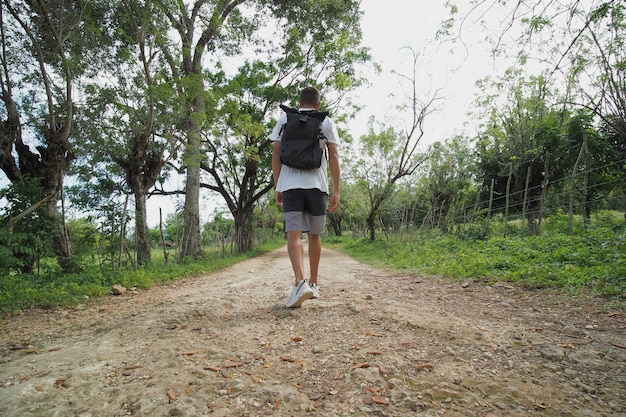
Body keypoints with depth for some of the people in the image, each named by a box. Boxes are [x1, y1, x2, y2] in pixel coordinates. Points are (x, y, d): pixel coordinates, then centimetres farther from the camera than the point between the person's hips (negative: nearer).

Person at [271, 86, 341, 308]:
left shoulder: (285, 118, 14)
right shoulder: (327, 122, 12)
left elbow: (276, 154, 9)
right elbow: (333, 157, 2)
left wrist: (277, 186, 13)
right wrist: (336, 191, 2)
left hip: (290, 184, 0)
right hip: (317, 185, 1)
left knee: (294, 234, -7)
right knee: (314, 235, 12)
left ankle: (300, 282, -27)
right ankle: (313, 283, 21)